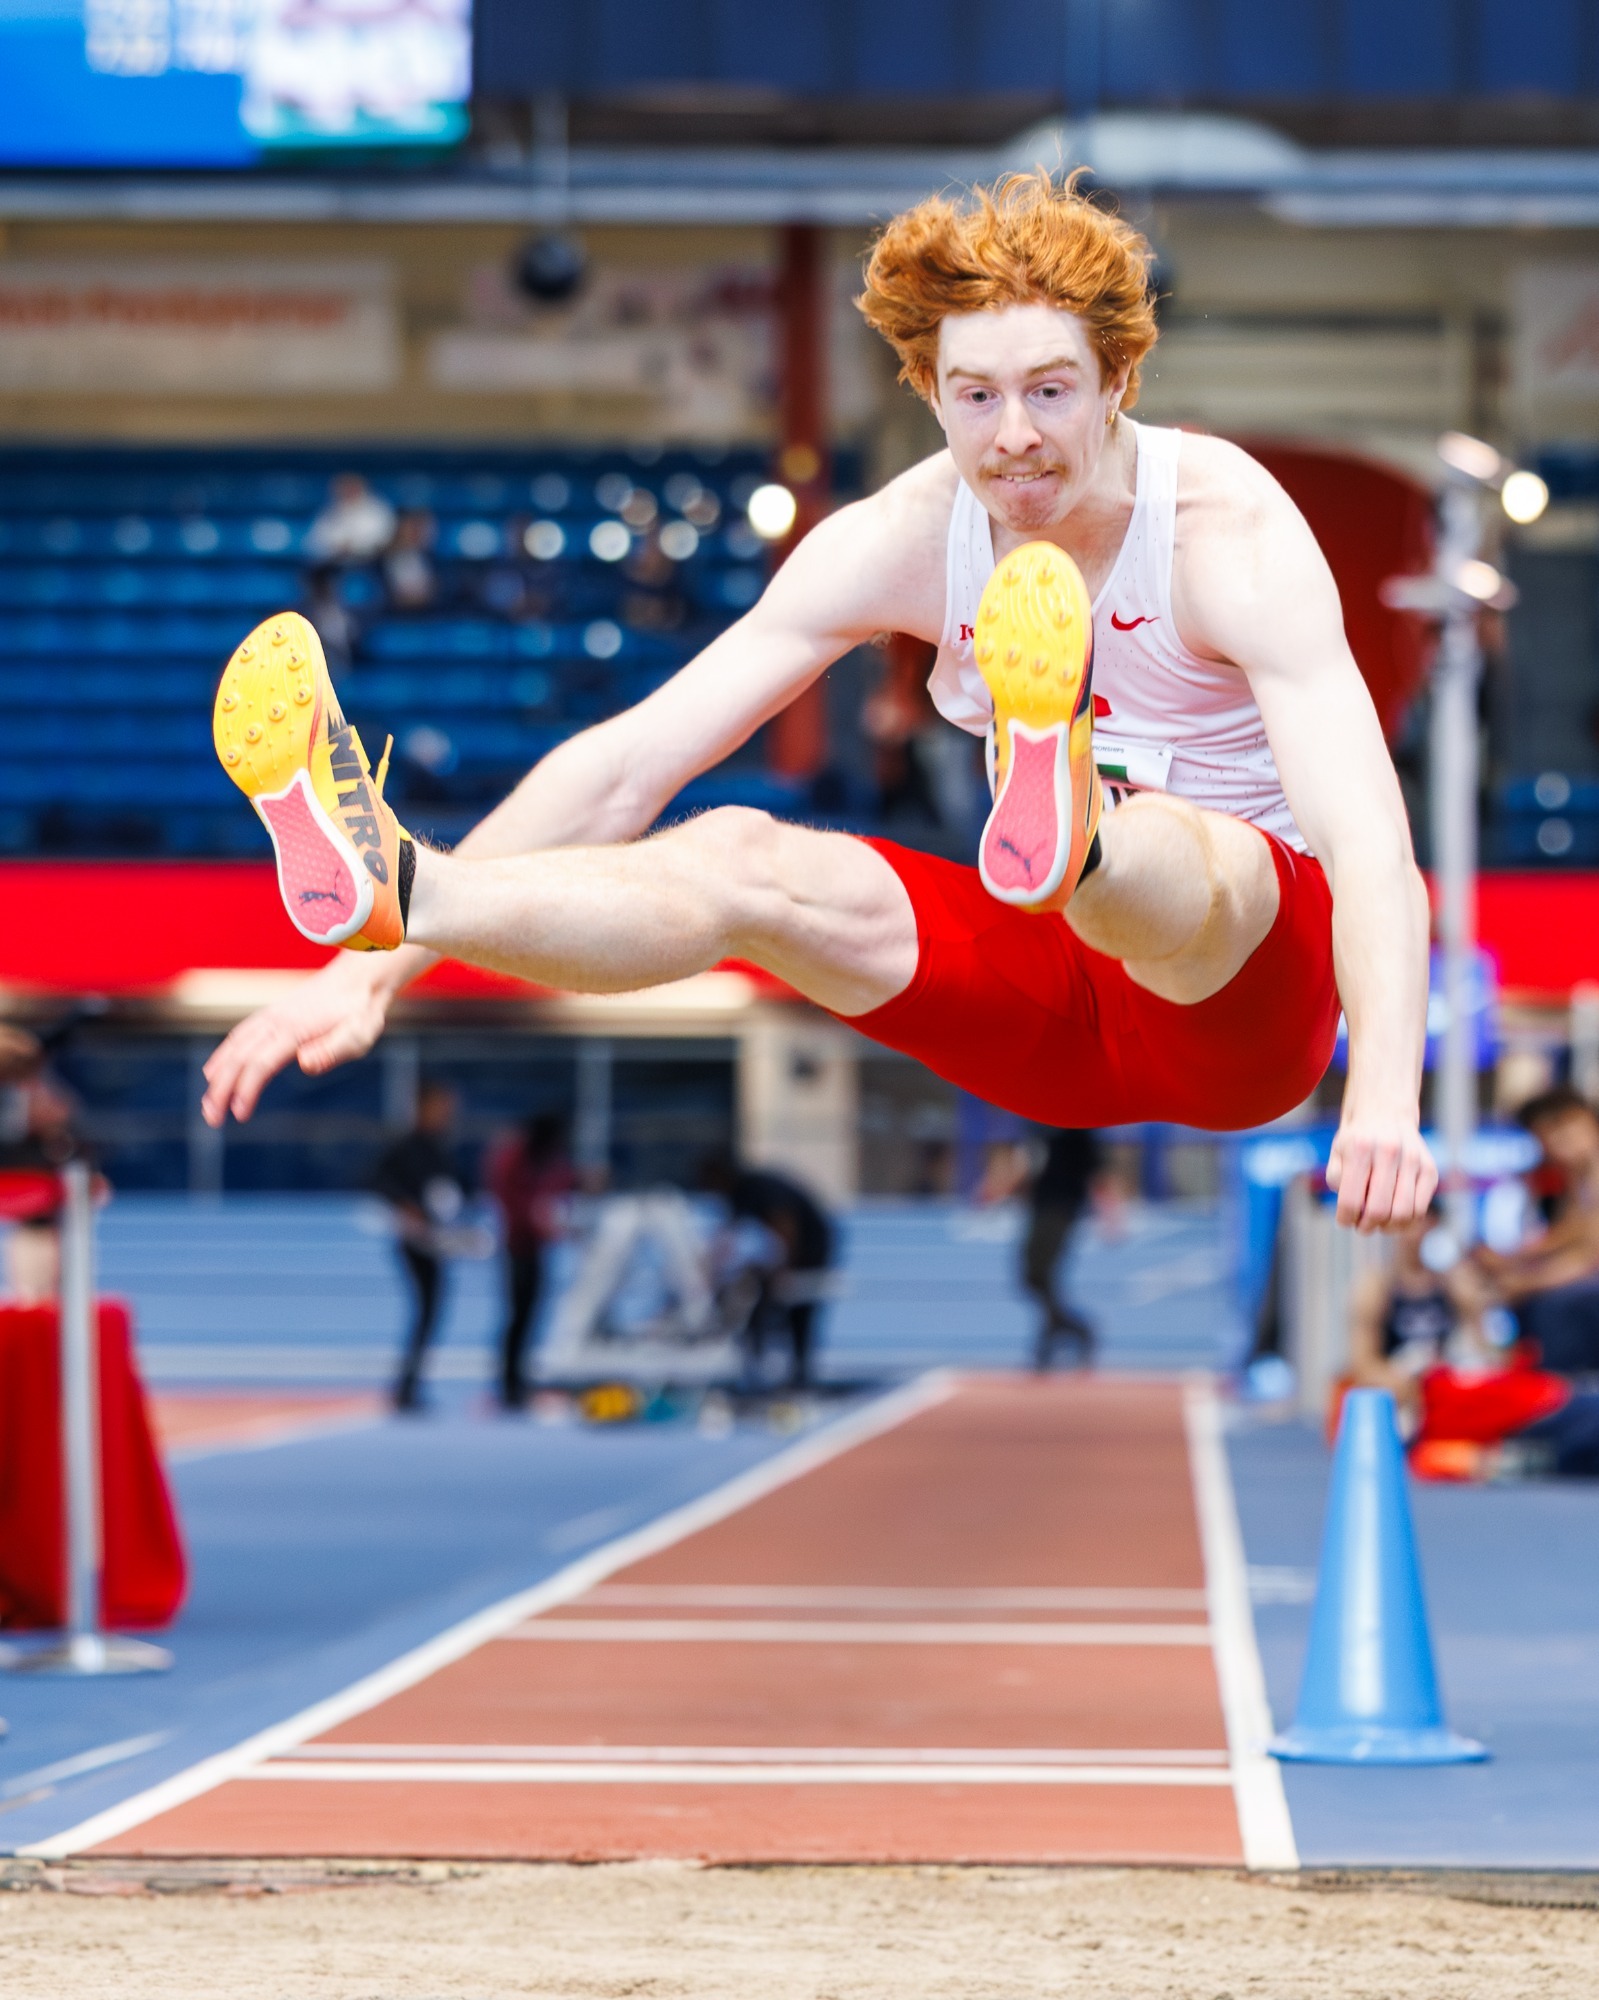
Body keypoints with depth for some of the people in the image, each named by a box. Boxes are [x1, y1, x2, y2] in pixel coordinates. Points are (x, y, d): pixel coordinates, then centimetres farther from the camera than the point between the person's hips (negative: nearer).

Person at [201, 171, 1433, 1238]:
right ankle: (390, 889, -48)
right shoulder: (905, 538, -6)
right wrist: (376, 972, -18)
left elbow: (1367, 834, -32)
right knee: (743, 859, -22)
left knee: (1182, 860, -40)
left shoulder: (1233, 535, -18)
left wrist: (1387, 1101, -50)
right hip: (1047, 1011, 4)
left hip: (1241, 985, -4)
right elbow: (625, 766, -8)